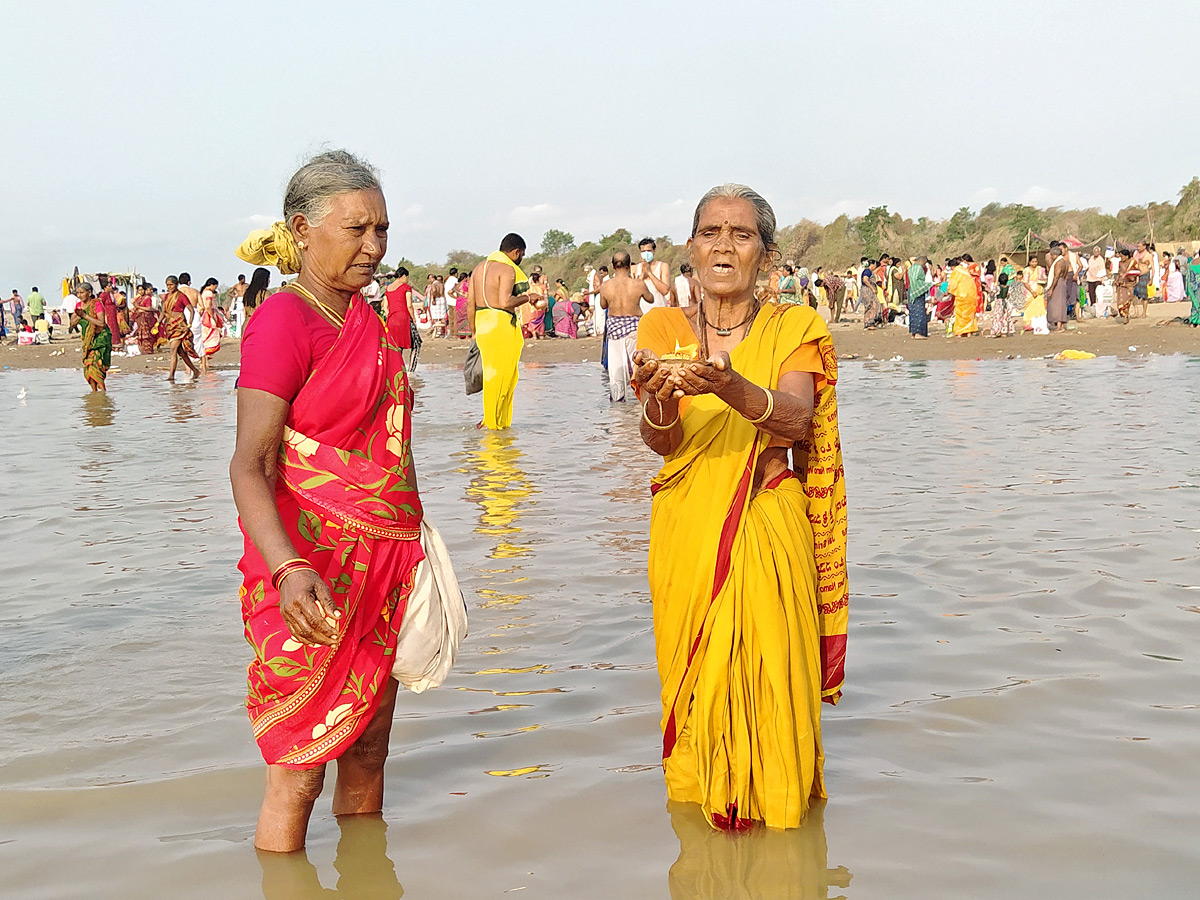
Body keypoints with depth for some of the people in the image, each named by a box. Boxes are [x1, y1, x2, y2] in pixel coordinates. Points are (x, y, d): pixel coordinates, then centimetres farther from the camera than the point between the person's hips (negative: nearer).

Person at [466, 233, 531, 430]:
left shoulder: (480, 267, 16)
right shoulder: (507, 269, -10)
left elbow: (470, 303, 15)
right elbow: (505, 302, -22)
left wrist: (474, 331, 20)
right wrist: (525, 298, -5)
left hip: (482, 323, 8)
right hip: (502, 324, -8)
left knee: (491, 374, 13)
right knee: (499, 376, -1)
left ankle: (501, 421, 16)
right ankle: (493, 421, 3)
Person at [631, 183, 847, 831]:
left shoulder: (794, 329, 2)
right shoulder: (662, 330, 5)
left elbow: (797, 419, -16)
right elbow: (660, 440, -8)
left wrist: (732, 388, -36)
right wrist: (658, 397, -32)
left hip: (772, 533, -1)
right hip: (686, 533, 1)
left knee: (771, 679, -2)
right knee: (693, 682, 5)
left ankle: (774, 803, 20)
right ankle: (699, 797, 27)